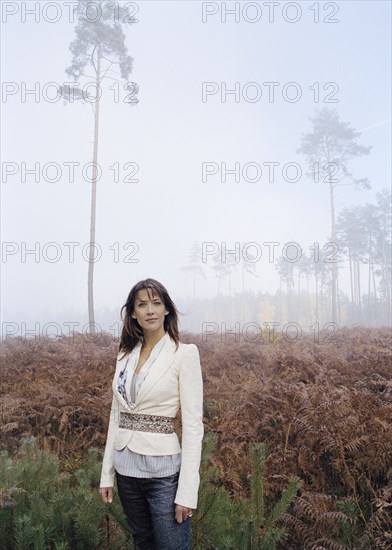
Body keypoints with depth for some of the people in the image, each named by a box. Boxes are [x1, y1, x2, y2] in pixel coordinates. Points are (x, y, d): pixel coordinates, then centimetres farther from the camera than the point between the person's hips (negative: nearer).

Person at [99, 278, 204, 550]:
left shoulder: (184, 353, -11)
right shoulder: (126, 354, 6)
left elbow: (193, 424, -13)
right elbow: (116, 414, 10)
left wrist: (187, 491, -16)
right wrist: (107, 473, 9)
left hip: (163, 469, -5)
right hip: (126, 467, 6)